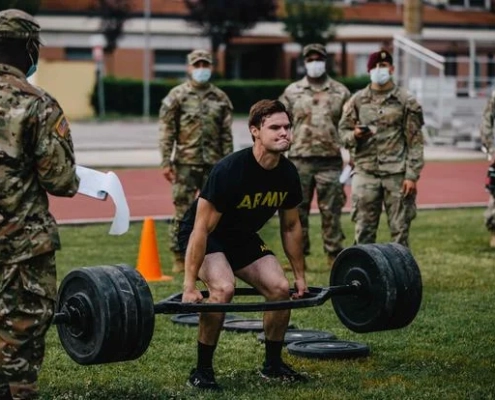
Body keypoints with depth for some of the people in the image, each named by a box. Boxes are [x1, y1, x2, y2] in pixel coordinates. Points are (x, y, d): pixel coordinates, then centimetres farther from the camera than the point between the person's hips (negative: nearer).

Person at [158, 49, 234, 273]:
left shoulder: (221, 99, 10)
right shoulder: (177, 96, 1)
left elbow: (226, 135, 12)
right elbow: (166, 132, -1)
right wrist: (166, 162, -8)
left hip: (214, 164, 3)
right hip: (185, 163, -3)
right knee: (183, 211, -2)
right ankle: (179, 259, 4)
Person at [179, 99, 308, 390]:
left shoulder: (288, 173, -13)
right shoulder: (230, 171, -34)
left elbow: (291, 227, 3)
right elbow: (202, 229, -31)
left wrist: (301, 276, 7)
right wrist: (190, 285, -31)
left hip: (243, 237, 7)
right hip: (206, 237, -7)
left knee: (280, 288, -7)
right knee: (223, 288, -31)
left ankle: (273, 364, 12)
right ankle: (202, 370, -17)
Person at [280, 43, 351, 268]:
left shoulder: (341, 93, 6)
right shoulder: (292, 92, 7)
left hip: (331, 161, -1)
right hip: (299, 160, 1)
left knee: (331, 211, 2)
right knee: (297, 211, 4)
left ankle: (334, 255, 9)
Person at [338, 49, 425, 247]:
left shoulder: (405, 101, 2)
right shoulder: (357, 100, 8)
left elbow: (415, 142, 0)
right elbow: (343, 130, 12)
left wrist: (412, 176, -7)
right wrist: (354, 135, -12)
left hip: (397, 175, -2)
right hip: (366, 173, 2)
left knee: (400, 230, 3)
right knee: (363, 231, 4)